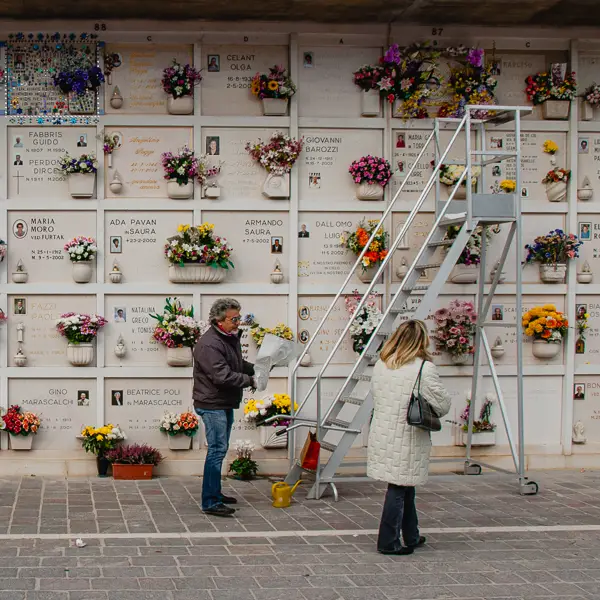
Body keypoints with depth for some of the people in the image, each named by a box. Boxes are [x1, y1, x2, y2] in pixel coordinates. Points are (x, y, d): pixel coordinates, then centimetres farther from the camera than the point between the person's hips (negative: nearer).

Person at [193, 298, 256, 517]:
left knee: (220, 449, 18)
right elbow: (222, 376, -29)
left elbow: (239, 365, 25)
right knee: (217, 450, -12)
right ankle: (210, 503, -10)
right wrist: (250, 381, -19)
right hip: (212, 404, -10)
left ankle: (215, 493, 30)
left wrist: (256, 369, 6)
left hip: (225, 404, 10)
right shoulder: (209, 344, -22)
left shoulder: (231, 338, 11)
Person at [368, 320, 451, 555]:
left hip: (381, 435, 6)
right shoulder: (424, 369, -14)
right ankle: (388, 542, 6)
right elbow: (443, 405, -7)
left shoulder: (380, 365, 5)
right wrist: (427, 414, 12)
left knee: (404, 486, 18)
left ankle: (411, 537, 29)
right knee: (399, 488, 1)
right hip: (407, 437, -6)